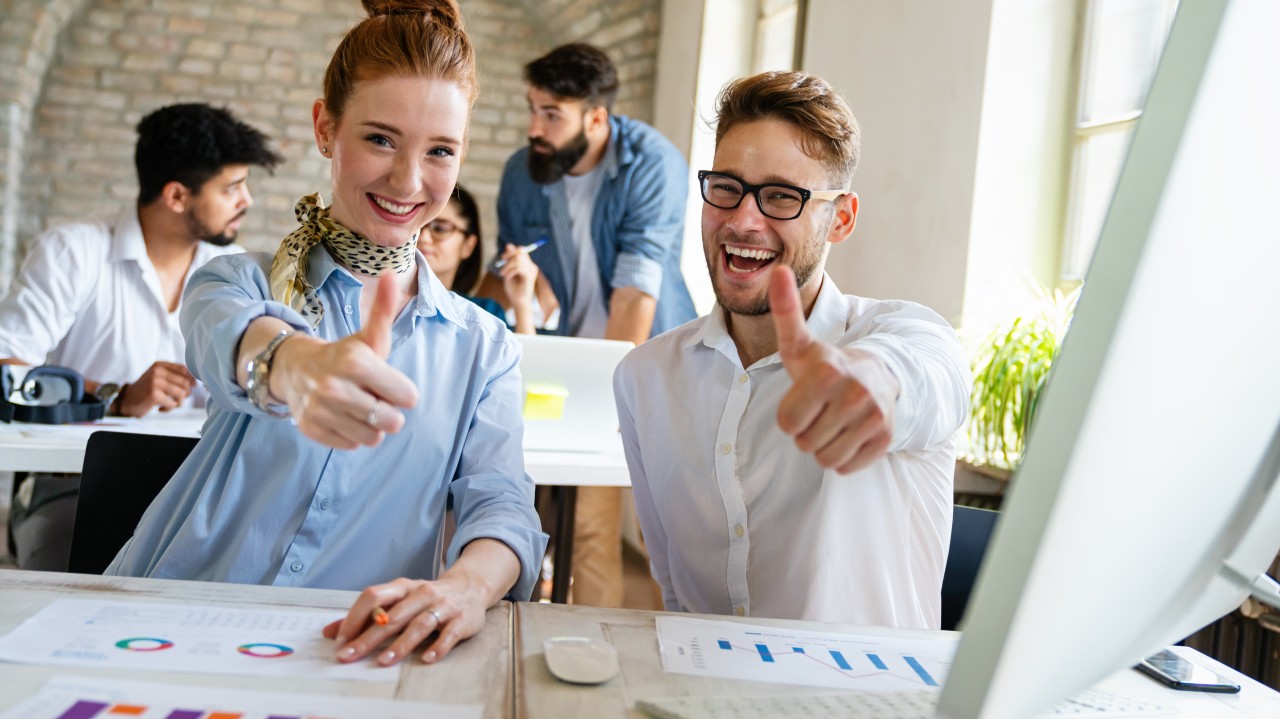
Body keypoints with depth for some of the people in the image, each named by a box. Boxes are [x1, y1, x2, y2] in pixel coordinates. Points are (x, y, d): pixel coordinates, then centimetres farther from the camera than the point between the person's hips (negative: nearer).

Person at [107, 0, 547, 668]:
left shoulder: (485, 347, 10)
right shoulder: (237, 281, 5)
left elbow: (500, 503, -3)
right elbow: (228, 337, -20)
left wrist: (467, 585, -28)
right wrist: (298, 364, -46)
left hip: (351, 654, 3)